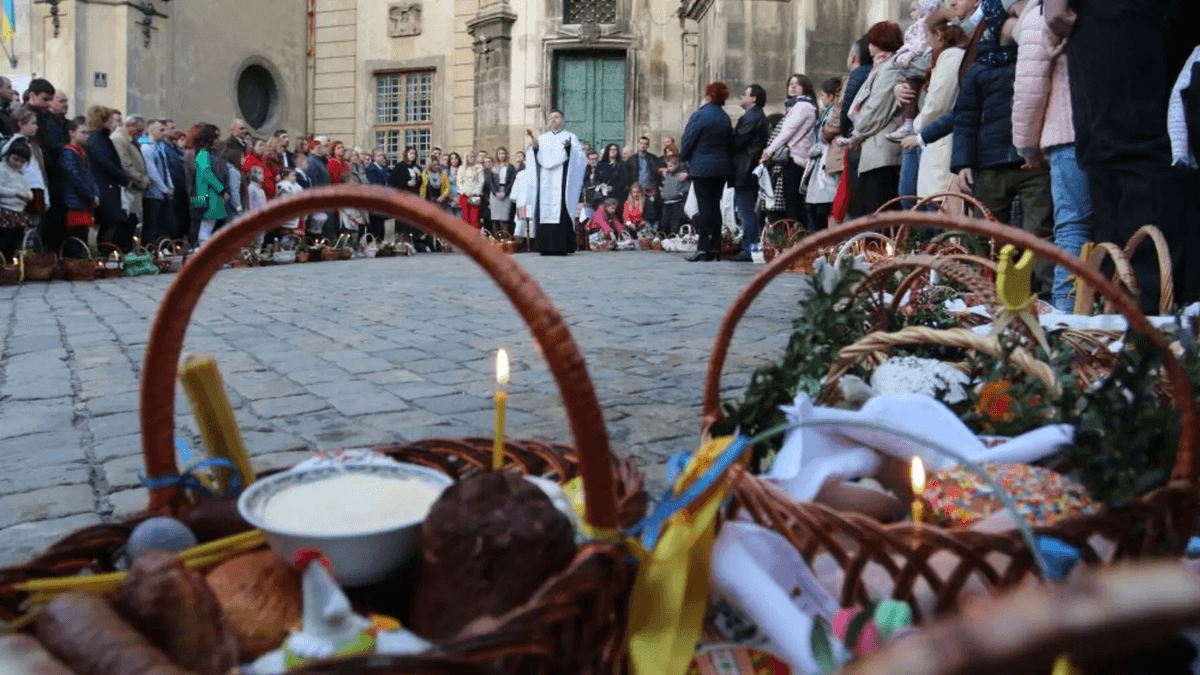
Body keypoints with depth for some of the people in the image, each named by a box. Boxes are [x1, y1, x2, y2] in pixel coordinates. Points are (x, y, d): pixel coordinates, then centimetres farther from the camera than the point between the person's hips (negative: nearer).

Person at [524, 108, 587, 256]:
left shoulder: (570, 137, 11)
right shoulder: (542, 138, 21)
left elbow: (580, 155, -2)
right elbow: (536, 158, 12)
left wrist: (569, 148, -20)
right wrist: (535, 148, -8)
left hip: (562, 181, -3)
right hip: (545, 181, 3)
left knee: (561, 212, -11)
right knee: (545, 213, -4)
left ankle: (563, 246, -12)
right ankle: (546, 247, -4)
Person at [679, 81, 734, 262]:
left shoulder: (699, 115, -11)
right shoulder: (726, 118, 9)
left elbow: (688, 141, -8)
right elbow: (730, 143, 14)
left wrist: (683, 158, 8)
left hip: (702, 167, -6)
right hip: (722, 167, 6)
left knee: (704, 207, -6)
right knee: (715, 206, 9)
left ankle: (703, 249, -8)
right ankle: (715, 247, 11)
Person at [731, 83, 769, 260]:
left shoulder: (750, 118, -15)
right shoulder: (760, 117, 18)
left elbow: (737, 141, -18)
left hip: (745, 171, -10)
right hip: (753, 169, 10)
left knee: (746, 212, -8)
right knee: (749, 211, 13)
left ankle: (748, 249, -7)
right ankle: (752, 247, 17)